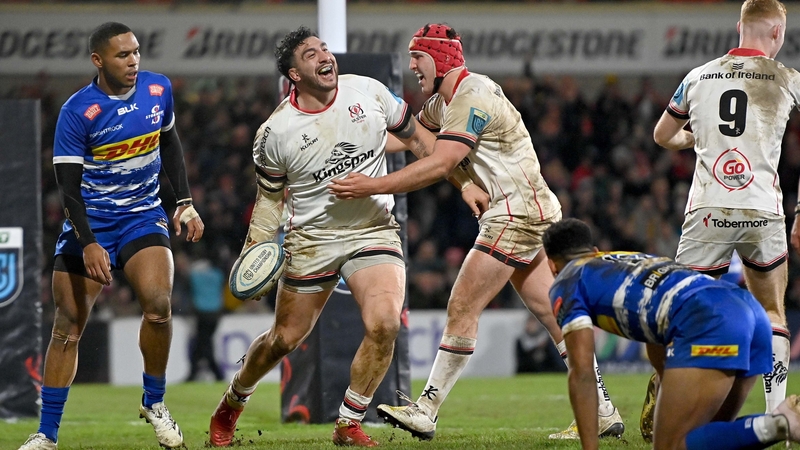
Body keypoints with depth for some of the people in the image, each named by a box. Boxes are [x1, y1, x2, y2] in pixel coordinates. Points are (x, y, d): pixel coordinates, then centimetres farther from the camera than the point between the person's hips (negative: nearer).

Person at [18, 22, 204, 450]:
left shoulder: (158, 89, -3)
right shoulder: (77, 111, -17)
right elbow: (68, 186, -16)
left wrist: (185, 202, 11)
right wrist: (88, 244, -26)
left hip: (143, 217, 2)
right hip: (90, 222, -2)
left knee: (158, 303, -22)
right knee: (68, 324, -3)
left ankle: (154, 402, 0)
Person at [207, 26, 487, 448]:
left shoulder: (368, 92, -7)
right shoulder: (275, 132, -11)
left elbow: (417, 138, 8)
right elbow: (271, 196, 4)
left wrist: (464, 182, 7)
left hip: (375, 230, 1)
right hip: (311, 239, -1)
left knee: (383, 323, -22)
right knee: (284, 339, 6)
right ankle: (232, 402, 37)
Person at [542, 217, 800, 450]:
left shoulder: (567, 284, 18)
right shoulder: (634, 260, 40)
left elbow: (582, 373, 6)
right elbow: (662, 361, 46)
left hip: (705, 321, -8)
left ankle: (777, 425, -25)